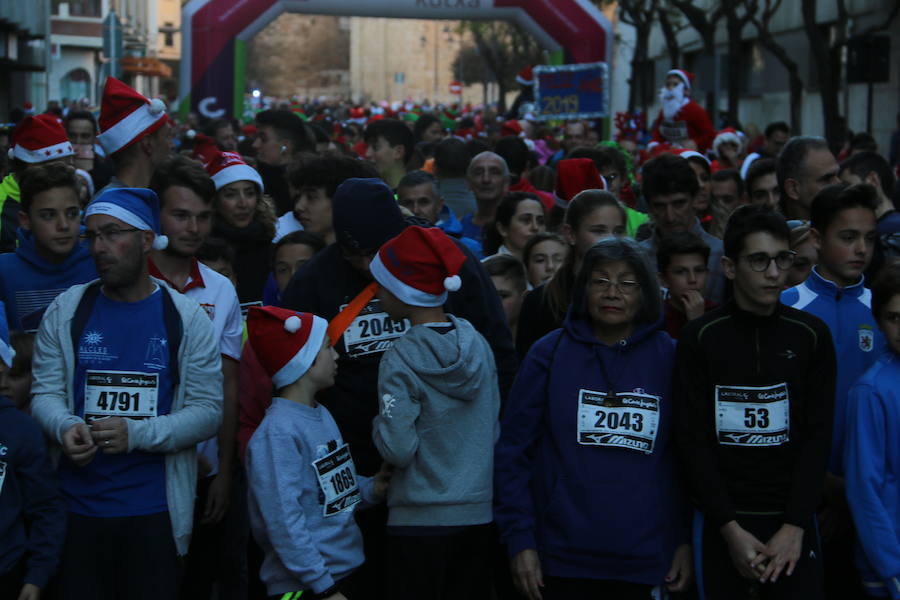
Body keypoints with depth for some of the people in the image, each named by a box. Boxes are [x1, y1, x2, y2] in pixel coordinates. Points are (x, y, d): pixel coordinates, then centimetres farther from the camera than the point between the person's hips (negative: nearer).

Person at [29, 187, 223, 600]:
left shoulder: (186, 318, -1)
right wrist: (65, 427, -19)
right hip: (77, 507, 1)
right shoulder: (66, 310, 5)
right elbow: (45, 392, 4)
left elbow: (208, 411, -5)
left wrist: (137, 434, -19)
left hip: (155, 511, -1)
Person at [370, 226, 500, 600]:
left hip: (420, 520, -5)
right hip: (479, 513, 5)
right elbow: (494, 431, 9)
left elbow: (398, 449, -17)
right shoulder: (478, 345, 2)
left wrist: (378, 425, 1)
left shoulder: (401, 361, -14)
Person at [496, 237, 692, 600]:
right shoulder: (549, 353, 1)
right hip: (562, 558, -1)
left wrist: (686, 541, 2)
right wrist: (519, 539, -5)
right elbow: (513, 450, 0)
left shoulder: (668, 358, 4)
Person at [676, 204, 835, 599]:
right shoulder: (700, 338, -2)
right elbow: (694, 440, -5)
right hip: (721, 523, -1)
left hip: (792, 522, 1)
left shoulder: (811, 336, 3)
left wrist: (795, 526, -10)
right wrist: (731, 530, -12)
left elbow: (817, 436, 0)